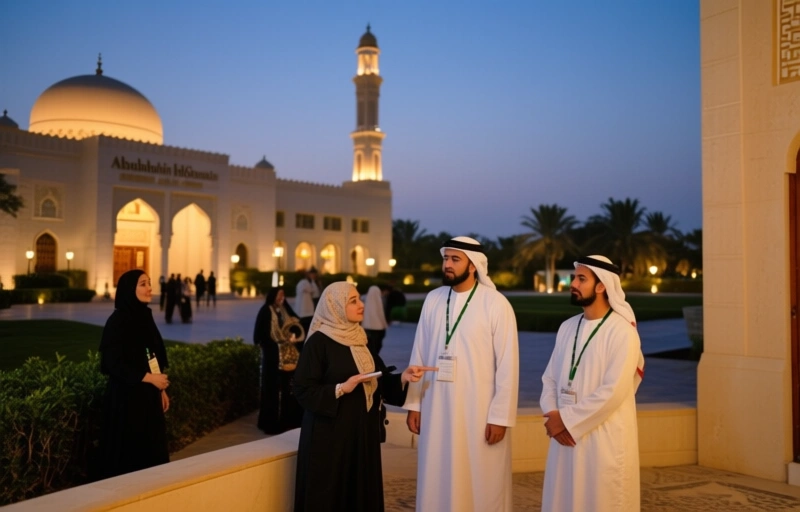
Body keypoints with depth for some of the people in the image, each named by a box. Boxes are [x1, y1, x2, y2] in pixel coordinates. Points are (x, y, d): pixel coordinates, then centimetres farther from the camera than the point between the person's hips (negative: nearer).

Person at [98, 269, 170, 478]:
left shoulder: (145, 316, 8)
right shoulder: (117, 321, -15)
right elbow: (113, 363, -18)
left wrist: (161, 389, 12)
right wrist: (149, 378, -20)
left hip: (148, 395, 8)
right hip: (126, 396, -8)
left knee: (151, 447, 12)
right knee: (127, 451, 2)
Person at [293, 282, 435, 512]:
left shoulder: (359, 339, 10)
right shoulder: (318, 342, -11)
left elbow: (380, 379, 9)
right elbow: (303, 390, -14)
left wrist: (403, 377, -9)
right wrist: (341, 389, -22)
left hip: (362, 431, 7)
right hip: (329, 434, -7)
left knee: (360, 490, 11)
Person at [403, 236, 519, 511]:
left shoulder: (496, 304, -9)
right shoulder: (433, 299, 3)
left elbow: (508, 364, -8)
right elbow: (419, 355, 8)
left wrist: (500, 416, -9)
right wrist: (413, 404, 7)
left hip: (480, 411, -4)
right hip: (436, 408, 4)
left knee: (483, 485, 7)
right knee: (438, 483, 12)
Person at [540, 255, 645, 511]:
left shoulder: (622, 331, -12)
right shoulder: (567, 327, 8)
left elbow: (613, 391, -19)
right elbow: (550, 378, 8)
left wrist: (566, 420, -15)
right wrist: (553, 416, -9)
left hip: (606, 439, -6)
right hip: (565, 436, 6)